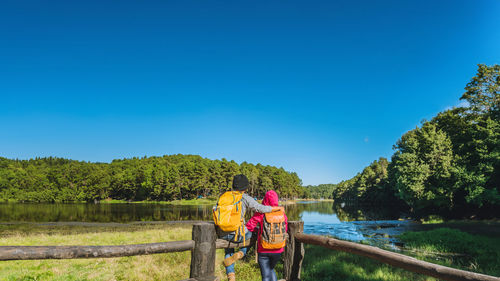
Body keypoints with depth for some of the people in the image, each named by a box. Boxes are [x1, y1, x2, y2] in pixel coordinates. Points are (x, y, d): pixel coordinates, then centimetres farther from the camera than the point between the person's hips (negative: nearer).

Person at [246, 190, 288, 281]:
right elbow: (285, 230, 4)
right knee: (271, 269, 29)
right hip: (277, 250, 3)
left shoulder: (261, 213, -12)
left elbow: (249, 226, -12)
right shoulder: (282, 213, -4)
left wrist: (257, 229, 7)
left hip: (264, 250, -3)